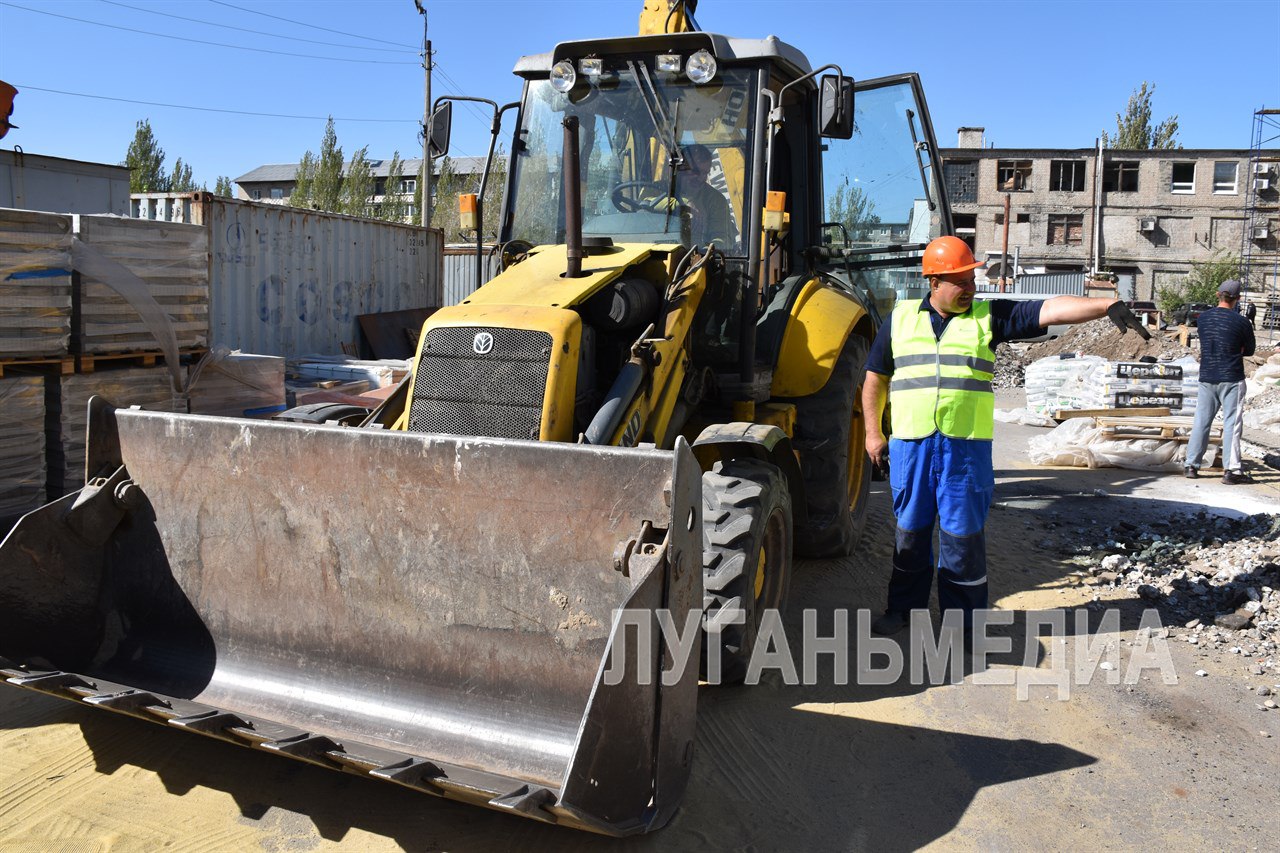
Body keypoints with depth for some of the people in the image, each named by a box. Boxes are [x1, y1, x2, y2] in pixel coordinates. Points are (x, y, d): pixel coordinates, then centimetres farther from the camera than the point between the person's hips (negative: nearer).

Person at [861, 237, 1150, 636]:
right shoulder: (900, 319, 9)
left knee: (963, 534, 3)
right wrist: (873, 433, 11)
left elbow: (1051, 310, -5)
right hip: (909, 444, 1)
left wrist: (1107, 305, -18)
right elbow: (875, 379, 14)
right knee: (910, 530, 10)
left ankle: (964, 618, 16)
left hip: (966, 445, -1)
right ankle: (903, 607, 26)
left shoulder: (989, 316, 6)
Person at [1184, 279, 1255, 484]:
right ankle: (1231, 470, -1)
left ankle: (1191, 465, 12)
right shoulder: (1242, 322, -9)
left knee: (1201, 422, 10)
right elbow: (1250, 350, 3)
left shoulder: (1203, 318, 3)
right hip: (1231, 379, -4)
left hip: (1206, 378, 4)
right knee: (1232, 424, 0)